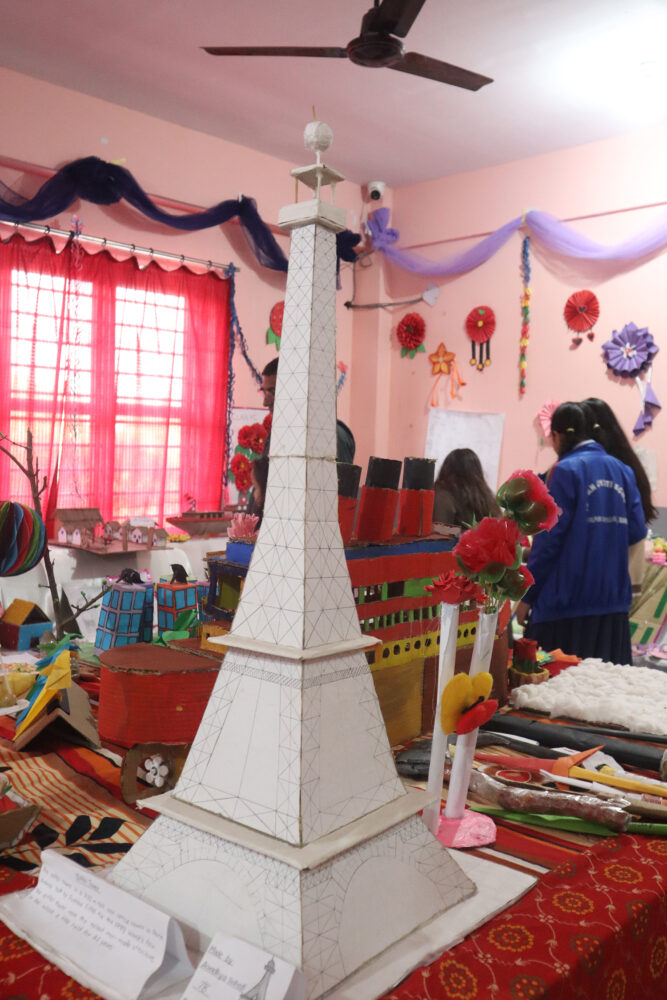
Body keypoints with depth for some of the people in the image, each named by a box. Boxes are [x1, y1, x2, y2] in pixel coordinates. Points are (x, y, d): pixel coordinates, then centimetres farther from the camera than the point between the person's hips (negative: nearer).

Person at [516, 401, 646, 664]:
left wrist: (526, 596, -6)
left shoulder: (566, 470, -9)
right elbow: (636, 530, 5)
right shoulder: (622, 470, 8)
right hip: (613, 599, 6)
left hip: (569, 598, -6)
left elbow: (549, 537, -12)